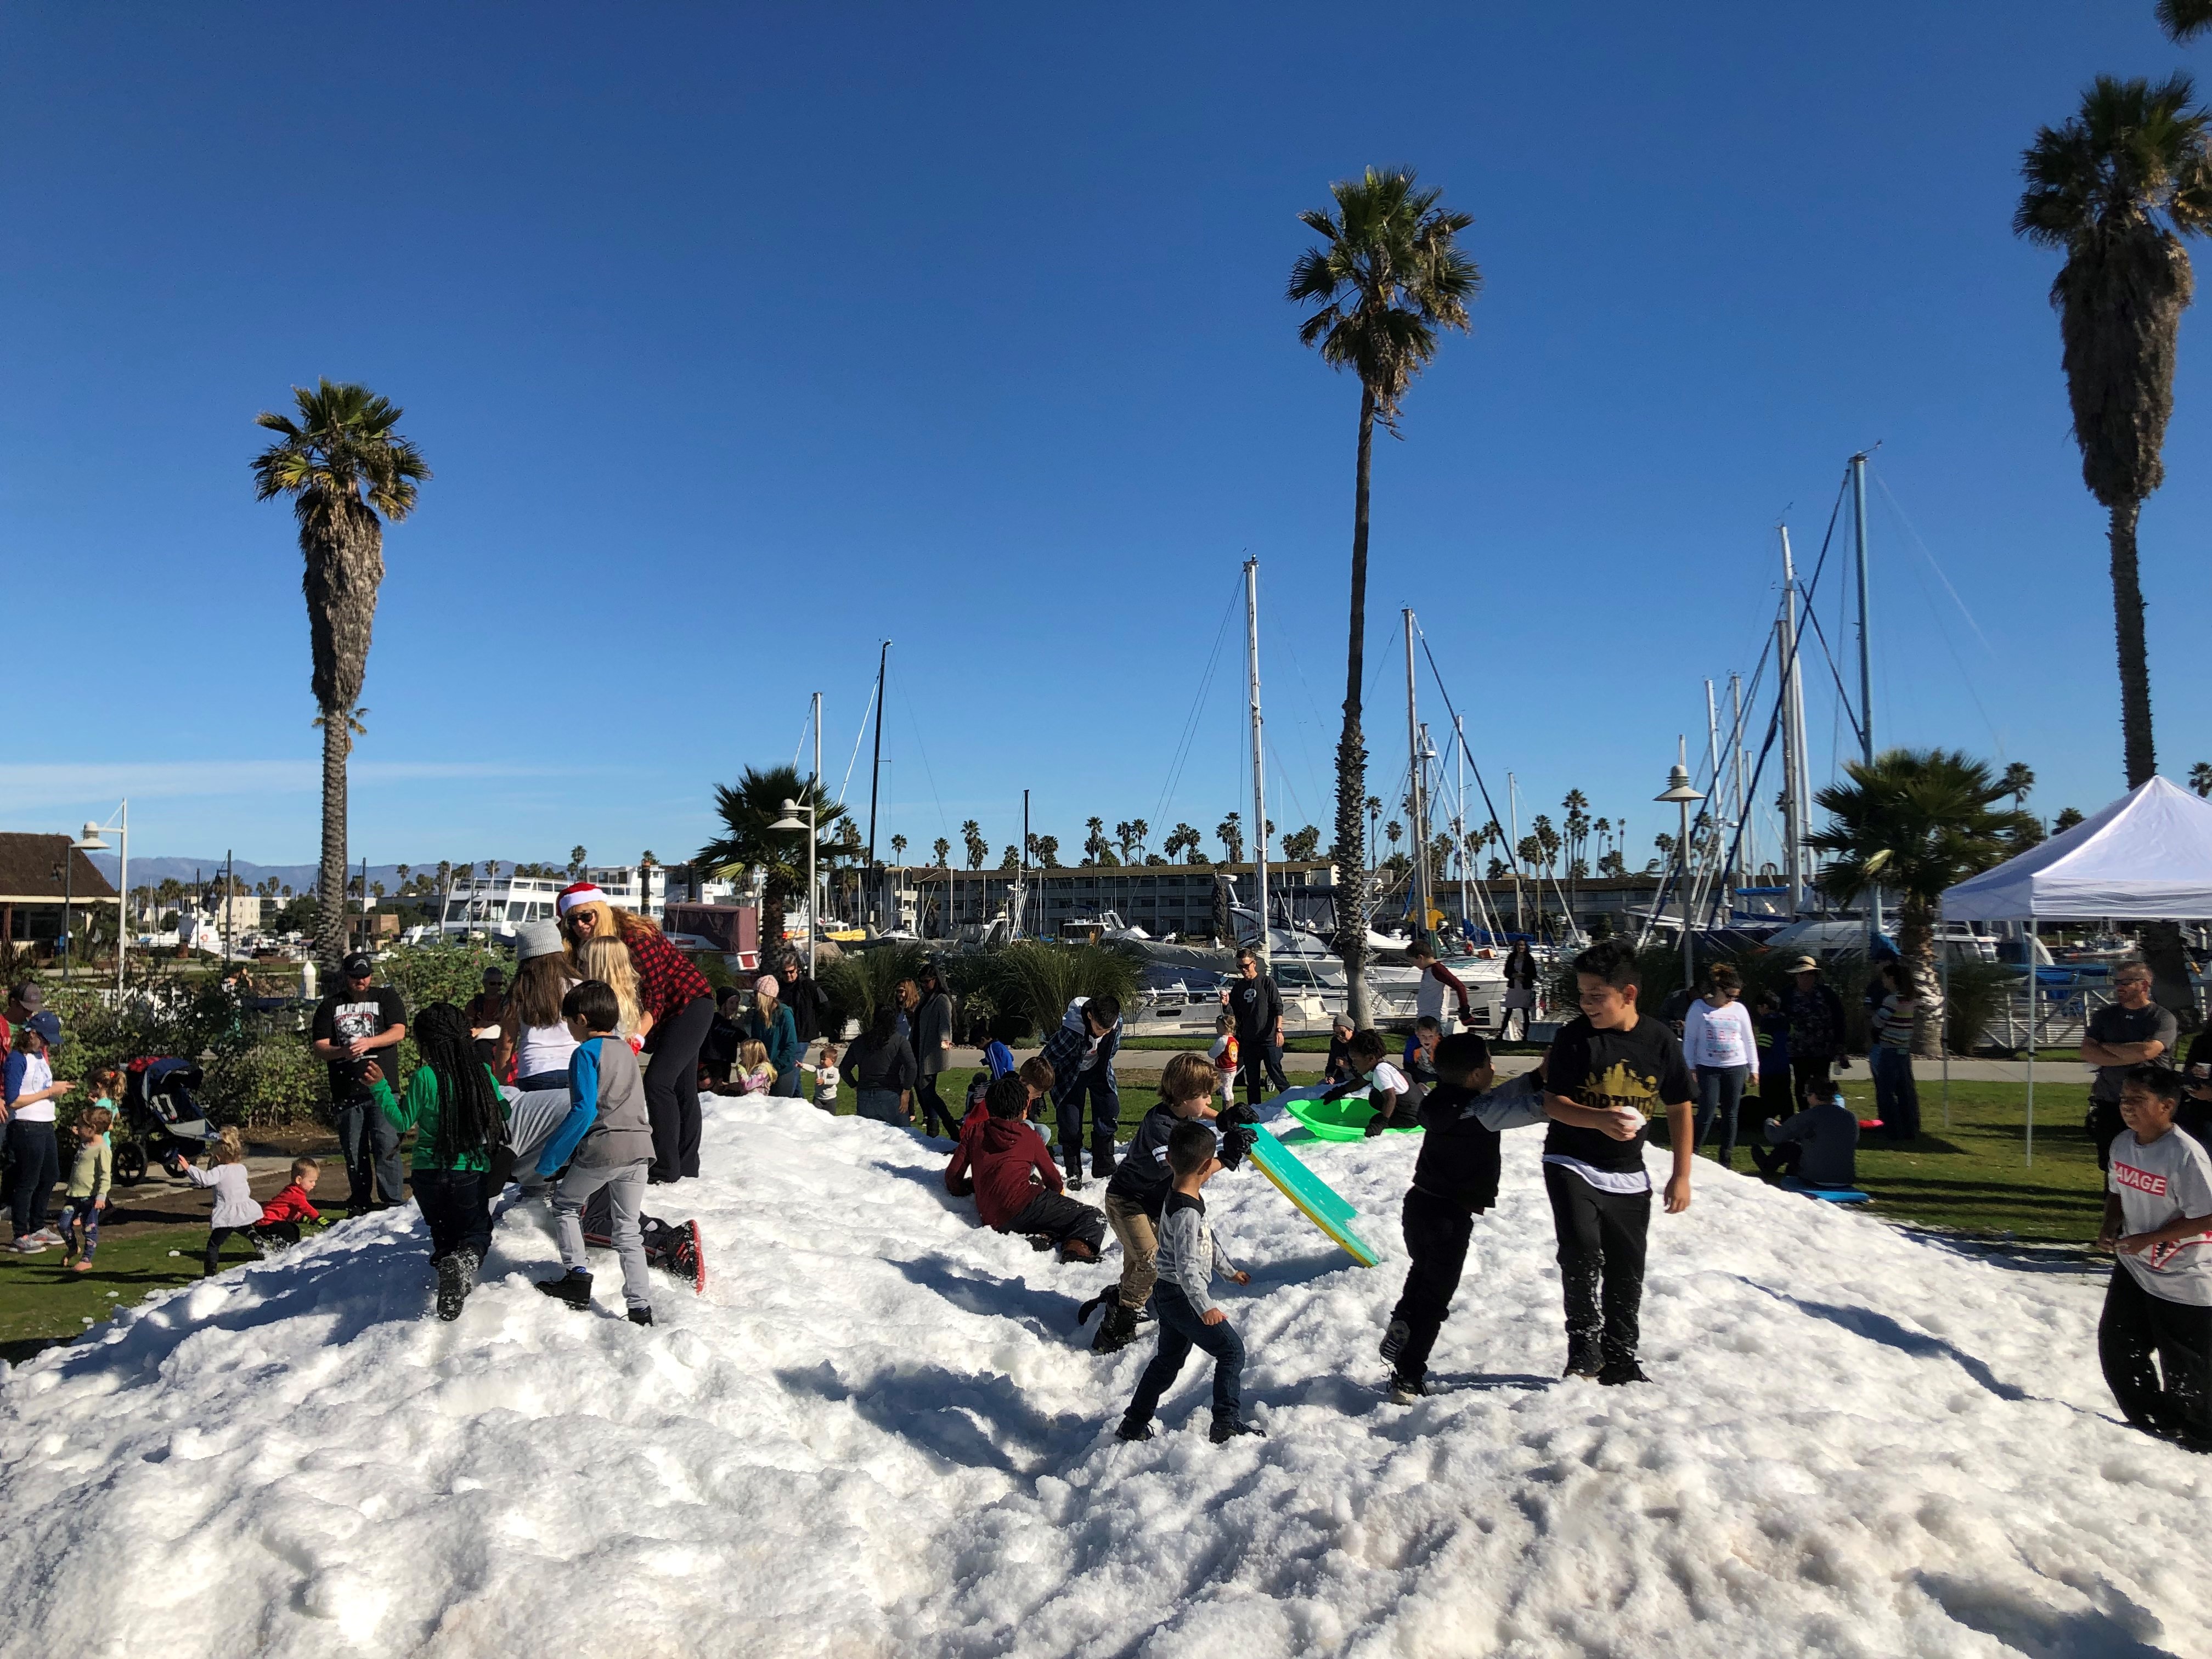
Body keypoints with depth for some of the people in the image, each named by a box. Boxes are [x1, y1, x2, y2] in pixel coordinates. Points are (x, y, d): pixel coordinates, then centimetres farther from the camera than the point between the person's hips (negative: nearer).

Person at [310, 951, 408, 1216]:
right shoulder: (330, 1005, 13)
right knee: (354, 1151, 8)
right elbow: (319, 1048, 6)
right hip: (346, 1091, 3)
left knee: (386, 1146, -10)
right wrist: (342, 1051, -15)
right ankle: (360, 1203, 18)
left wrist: (368, 1043, -20)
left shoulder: (386, 997, 8)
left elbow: (398, 1032, -4)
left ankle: (392, 1202, -6)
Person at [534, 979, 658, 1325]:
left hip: (603, 1147, -6)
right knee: (628, 1229, 12)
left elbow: (583, 1111, -14)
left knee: (565, 1203, 20)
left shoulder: (587, 1053, -5)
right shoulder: (626, 1050, 17)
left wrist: (550, 1158, -9)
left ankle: (577, 1276, 12)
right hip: (640, 1146, 6)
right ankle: (640, 1308, 5)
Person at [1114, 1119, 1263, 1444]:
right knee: (1231, 1350, -1)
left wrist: (1228, 1268, 31)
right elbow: (1188, 1266, -29)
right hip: (1183, 1296, -10)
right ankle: (1227, 1423, 1)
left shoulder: (1180, 1198, 6)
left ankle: (1134, 1424, 26)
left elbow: (1207, 1238, 21)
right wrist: (1205, 1307, -28)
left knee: (1168, 1359, 20)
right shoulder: (1187, 1212, -25)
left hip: (1170, 1296, 10)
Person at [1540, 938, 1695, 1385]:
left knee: (1626, 1271, 10)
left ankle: (1619, 1359, 27)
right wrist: (1600, 1120, -29)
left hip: (1628, 1173, 3)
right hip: (1572, 1163, -3)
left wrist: (1681, 1175, 3)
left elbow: (1679, 1107, 4)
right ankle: (1584, 1343, -3)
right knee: (1581, 1251, -22)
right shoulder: (1574, 1036, -12)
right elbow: (1555, 1101, -10)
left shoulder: (1660, 1039, -6)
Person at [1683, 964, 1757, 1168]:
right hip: (1708, 1068, -3)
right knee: (1707, 1114, -9)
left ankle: (1726, 1159, 15)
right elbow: (1690, 1039, -1)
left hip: (1736, 1068, 3)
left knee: (1730, 1114, 6)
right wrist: (1690, 1067, -4)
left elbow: (1749, 1040, 12)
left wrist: (1753, 1067, 11)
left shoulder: (1739, 1009, 5)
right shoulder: (1699, 1008, -4)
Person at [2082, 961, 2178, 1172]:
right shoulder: (2105, 1016, 11)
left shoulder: (2163, 1019, -3)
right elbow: (2087, 1052, -1)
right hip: (2108, 1105, 4)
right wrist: (2129, 1058, -13)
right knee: (2110, 1167, 11)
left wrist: (2107, 1047, -5)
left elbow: (2146, 1051, -20)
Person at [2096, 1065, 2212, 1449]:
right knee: (2116, 1345, 12)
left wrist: (2146, 1239, -23)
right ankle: (2153, 1422, 31)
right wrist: (2111, 1230, -4)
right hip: (2134, 1266, 7)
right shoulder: (2121, 1143, -2)